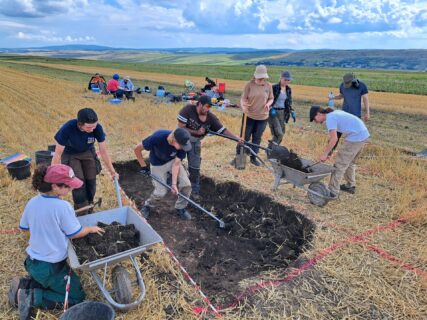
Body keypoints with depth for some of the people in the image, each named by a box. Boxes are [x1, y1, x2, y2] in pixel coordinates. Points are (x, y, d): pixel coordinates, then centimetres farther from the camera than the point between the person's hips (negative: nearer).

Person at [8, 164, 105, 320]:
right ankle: (33, 297, -4)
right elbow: (75, 234, -13)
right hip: (51, 266, -8)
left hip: (31, 262, 8)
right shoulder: (63, 207, -25)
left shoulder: (32, 202, -4)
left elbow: (24, 227, 12)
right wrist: (91, 229, 5)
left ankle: (23, 284, 13)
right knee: (77, 298, 6)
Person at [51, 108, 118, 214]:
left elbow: (103, 151, -16)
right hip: (70, 155, -2)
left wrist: (112, 171, -11)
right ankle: (81, 215, 4)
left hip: (88, 153, 2)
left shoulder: (97, 128, -29)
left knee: (91, 182, -3)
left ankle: (89, 212, 19)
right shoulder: (67, 128, -35)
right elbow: (57, 154, -25)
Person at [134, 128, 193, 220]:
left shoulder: (182, 144, -28)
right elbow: (137, 149, -23)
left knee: (186, 185, -11)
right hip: (157, 164, -3)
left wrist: (174, 183, -27)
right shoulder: (157, 137, -37)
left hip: (173, 161, 3)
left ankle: (180, 208, 14)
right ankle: (148, 206, 24)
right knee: (160, 192, -9)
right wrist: (143, 166, -14)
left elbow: (176, 164, -21)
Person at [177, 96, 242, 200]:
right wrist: (196, 132, -27)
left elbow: (223, 130, -21)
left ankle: (195, 191, 20)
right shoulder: (188, 109, -27)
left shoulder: (211, 117, -19)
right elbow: (181, 127, -26)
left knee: (195, 167, 4)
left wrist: (236, 138, -32)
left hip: (195, 143, 2)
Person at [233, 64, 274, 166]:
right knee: (244, 137, 5)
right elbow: (243, 98, -9)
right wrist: (243, 106, -29)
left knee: (257, 138, 13)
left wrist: (268, 104, -13)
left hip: (262, 117, 3)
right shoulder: (249, 84, -9)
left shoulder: (268, 86, -1)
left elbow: (271, 98, 10)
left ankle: (253, 158, 27)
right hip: (249, 116, -2)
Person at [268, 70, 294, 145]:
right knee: (278, 133, -15)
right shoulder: (274, 88, -11)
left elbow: (289, 102, 16)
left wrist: (291, 112, 6)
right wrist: (271, 109, -22)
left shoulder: (288, 89, 7)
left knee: (281, 133, 7)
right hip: (273, 112, -6)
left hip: (282, 113, 6)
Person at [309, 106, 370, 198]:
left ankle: (333, 192, 2)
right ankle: (350, 186, 37)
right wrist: (329, 151, 17)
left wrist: (325, 154, -12)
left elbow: (334, 139, -20)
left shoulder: (329, 118, -12)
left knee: (340, 164, -3)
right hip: (363, 134, 10)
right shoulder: (335, 113, 16)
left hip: (355, 137, -10)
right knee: (349, 162, 24)